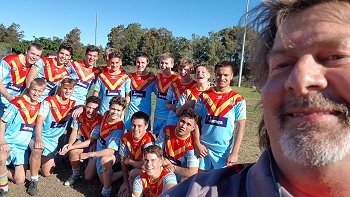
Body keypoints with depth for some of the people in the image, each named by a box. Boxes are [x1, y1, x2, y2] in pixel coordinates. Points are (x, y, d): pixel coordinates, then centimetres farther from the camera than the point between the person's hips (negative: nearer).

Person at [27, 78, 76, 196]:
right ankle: (34, 180, -18)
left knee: (47, 173, 5)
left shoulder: (73, 104, -2)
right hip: (40, 135, -4)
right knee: (38, 149, -39)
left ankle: (37, 160, 37)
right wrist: (38, 140, -32)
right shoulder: (49, 101, -13)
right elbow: (39, 121, -18)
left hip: (53, 140, 4)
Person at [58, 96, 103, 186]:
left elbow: (90, 141, -25)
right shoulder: (79, 115, -12)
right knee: (73, 151, -31)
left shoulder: (100, 120, -26)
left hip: (96, 145, -4)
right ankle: (76, 174, -2)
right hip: (83, 140, 5)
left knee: (88, 177, -12)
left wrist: (71, 147, -30)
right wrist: (69, 144, -29)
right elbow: (74, 132, -8)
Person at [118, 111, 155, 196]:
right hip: (132, 167, 5)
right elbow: (123, 161, -3)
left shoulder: (148, 140, -30)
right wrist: (125, 182, -5)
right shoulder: (125, 138, -11)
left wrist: (129, 161, -16)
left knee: (134, 173, -32)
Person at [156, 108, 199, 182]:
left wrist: (173, 168, -18)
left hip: (181, 175, -4)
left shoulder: (191, 143, -23)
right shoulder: (166, 130, -10)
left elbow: (192, 172, -27)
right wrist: (163, 161, -20)